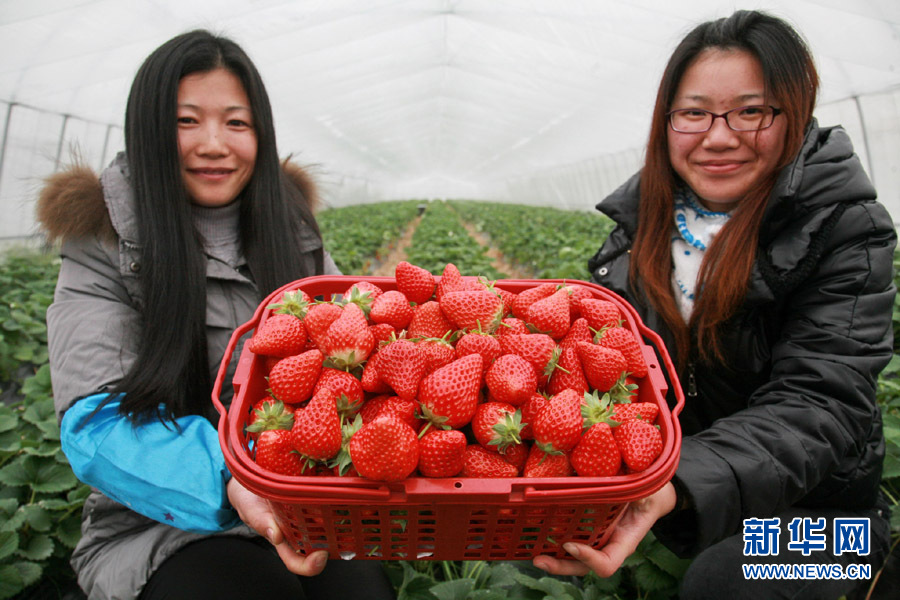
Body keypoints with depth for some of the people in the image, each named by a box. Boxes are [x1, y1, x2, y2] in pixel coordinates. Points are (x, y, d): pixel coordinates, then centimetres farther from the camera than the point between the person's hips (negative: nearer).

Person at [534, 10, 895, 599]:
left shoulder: (848, 229, -16)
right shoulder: (647, 216, -2)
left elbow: (817, 404, -26)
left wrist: (679, 486, -45)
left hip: (807, 507, -4)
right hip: (657, 479, 5)